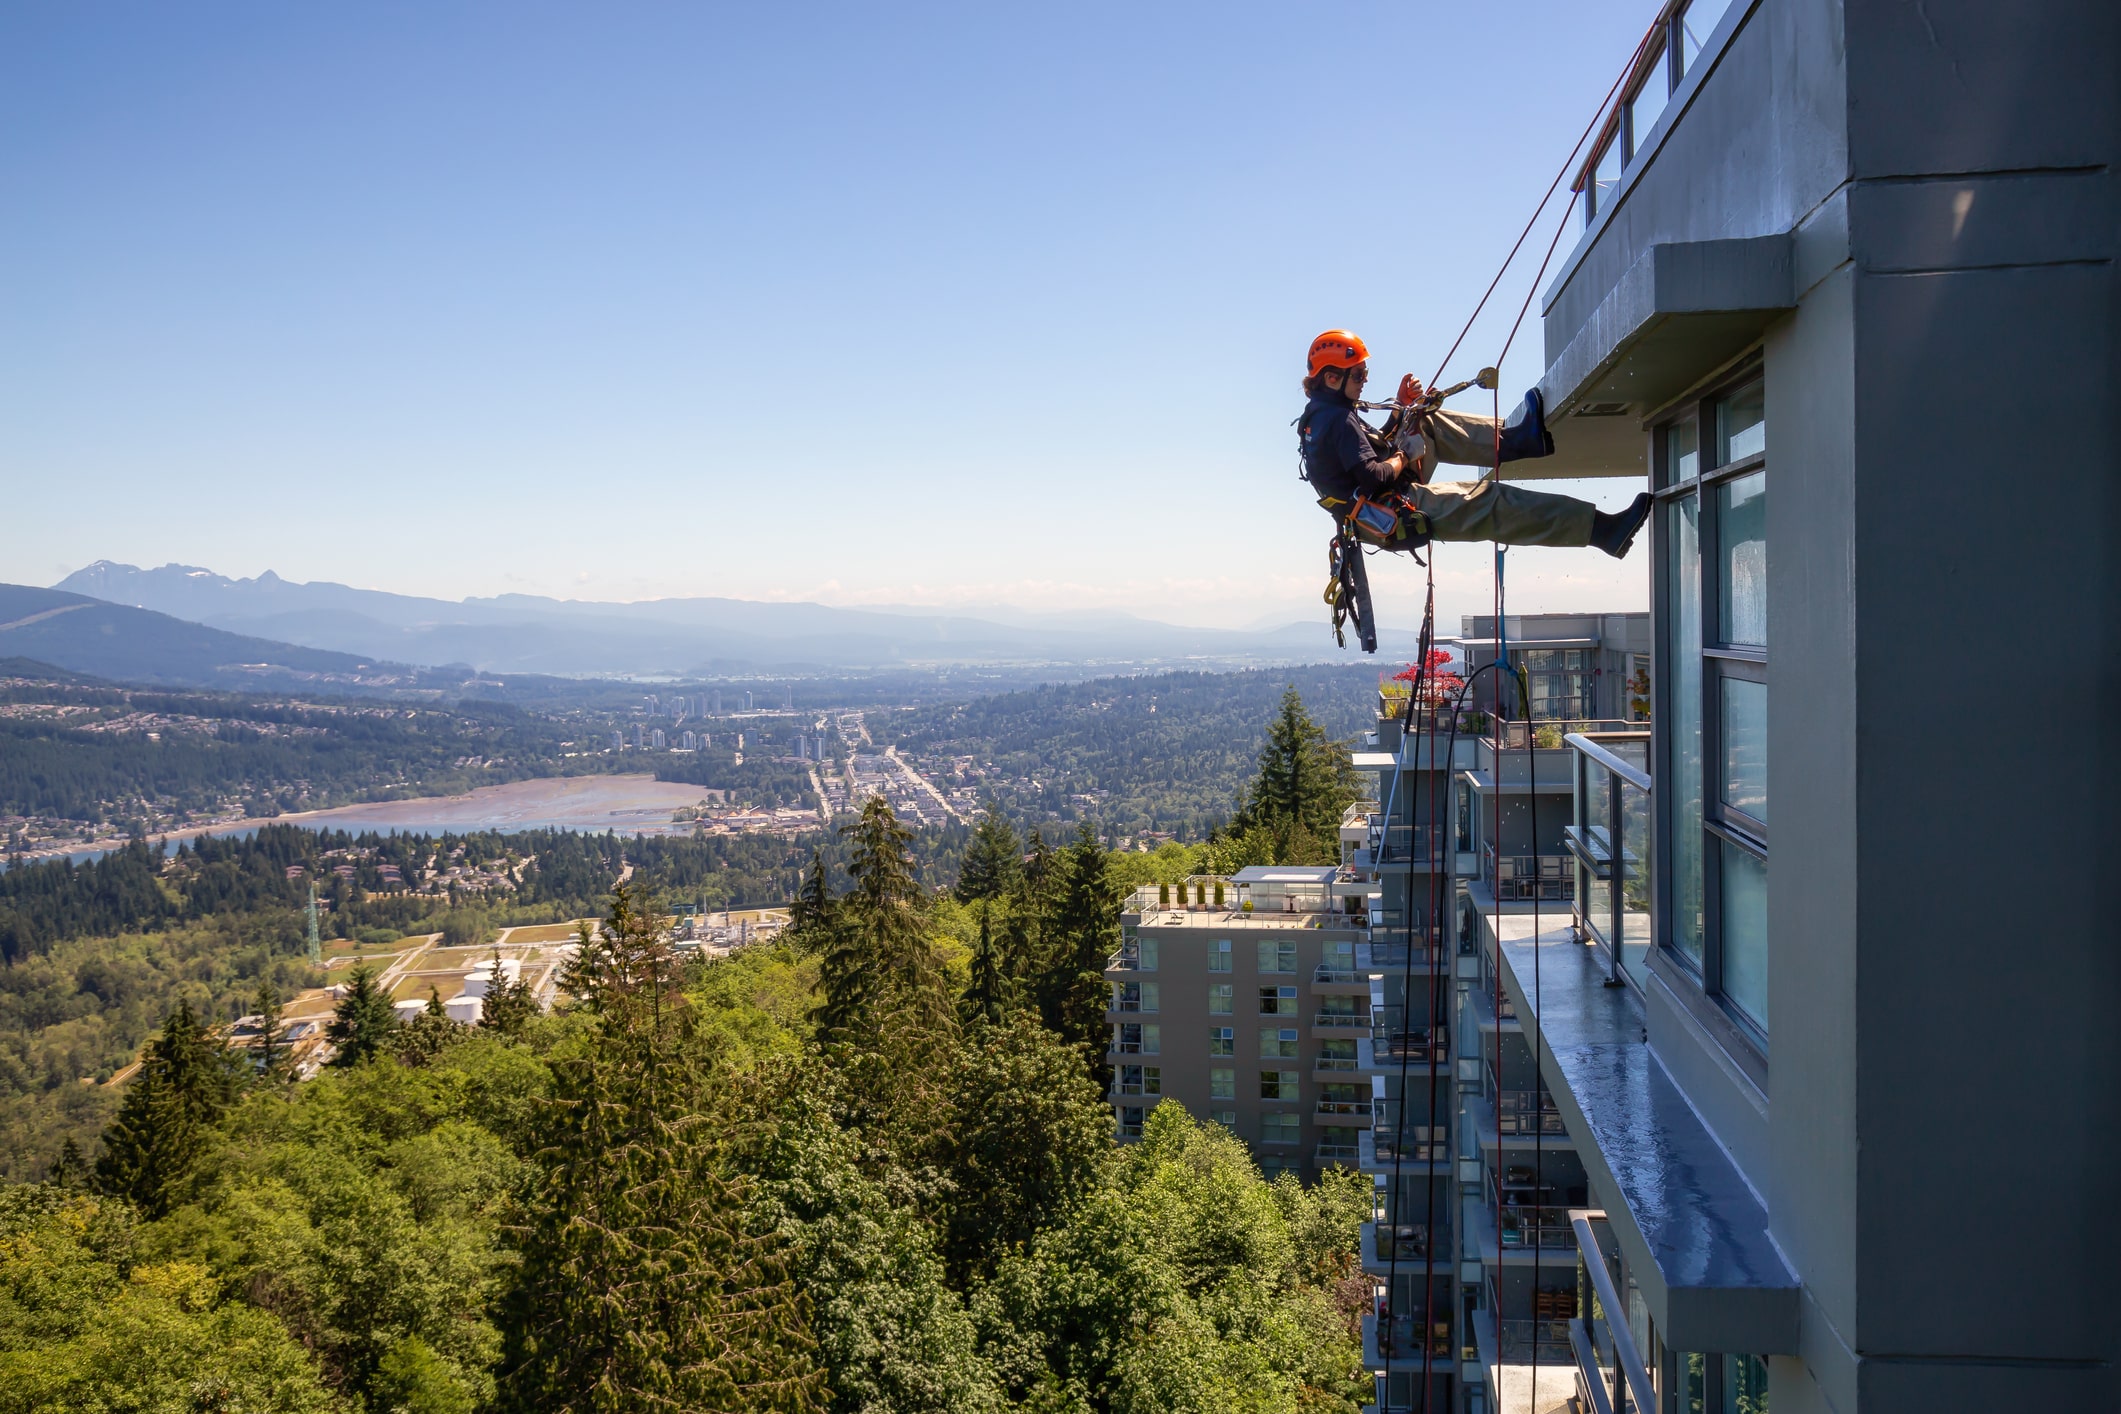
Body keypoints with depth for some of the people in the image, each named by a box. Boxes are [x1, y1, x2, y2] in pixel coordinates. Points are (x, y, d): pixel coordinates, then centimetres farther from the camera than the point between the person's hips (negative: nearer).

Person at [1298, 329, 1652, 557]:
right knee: (1493, 500, -15)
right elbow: (1373, 477, -29)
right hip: (1396, 518, -11)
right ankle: (1601, 528, -16)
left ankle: (1510, 437, 12)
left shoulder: (1320, 416, 11)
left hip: (1380, 513, 11)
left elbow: (1376, 445, 21)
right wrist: (1403, 457, -10)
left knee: (1428, 423, 16)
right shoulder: (1339, 420, -22)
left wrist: (1401, 410, 8)